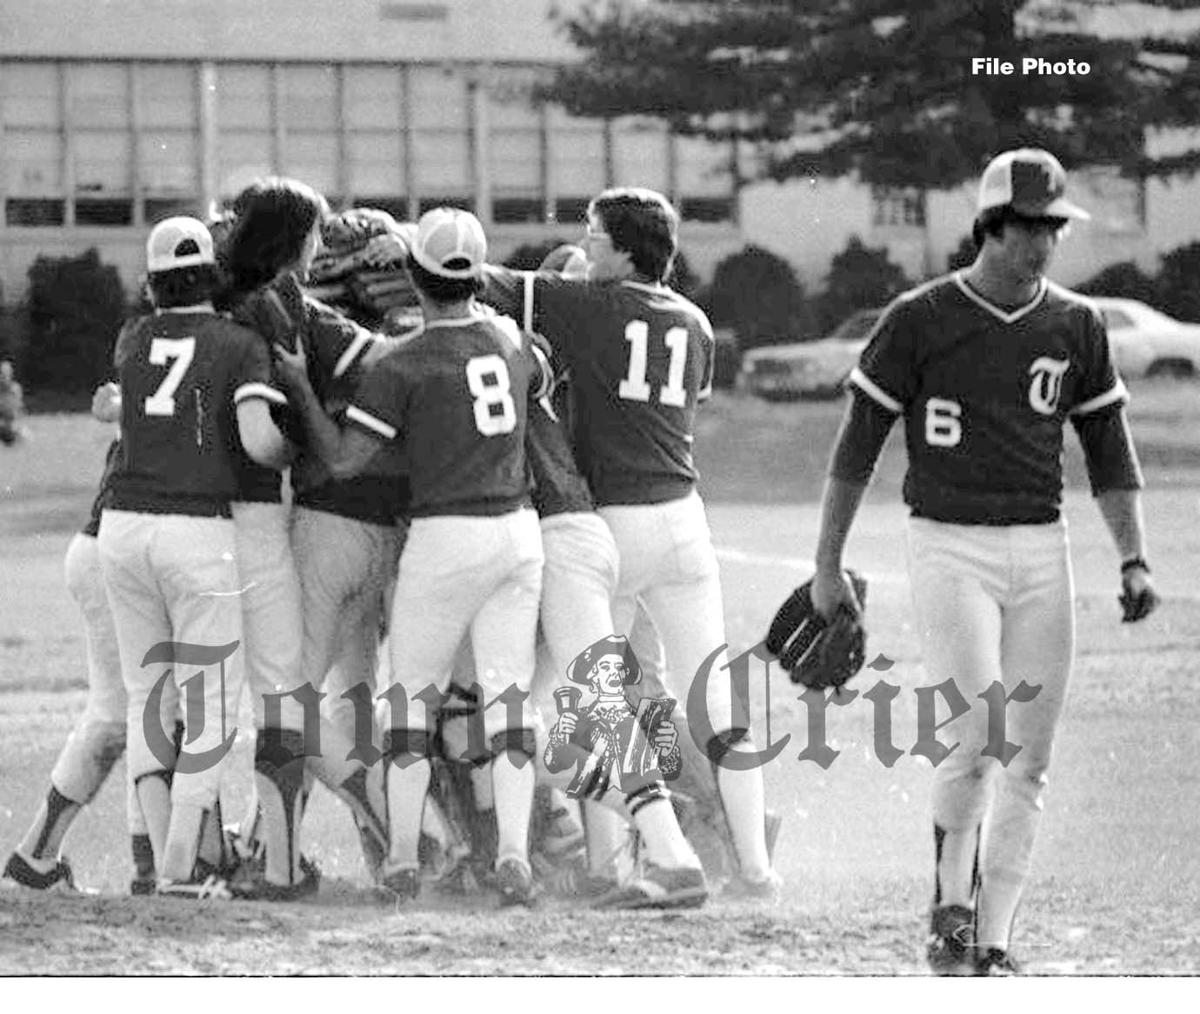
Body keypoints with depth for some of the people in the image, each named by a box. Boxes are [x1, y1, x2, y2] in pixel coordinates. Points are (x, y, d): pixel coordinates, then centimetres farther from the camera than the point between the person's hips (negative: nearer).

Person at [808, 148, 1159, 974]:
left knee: (1028, 760, 2)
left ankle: (993, 942, 9)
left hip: (1042, 552, 4)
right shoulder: (920, 320, -5)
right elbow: (858, 445, 0)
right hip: (949, 548, -4)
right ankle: (951, 902, 6)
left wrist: (1134, 558, 0)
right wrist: (827, 565, -1)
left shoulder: (1075, 327, 6)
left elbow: (1109, 449, 12)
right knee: (976, 737, -16)